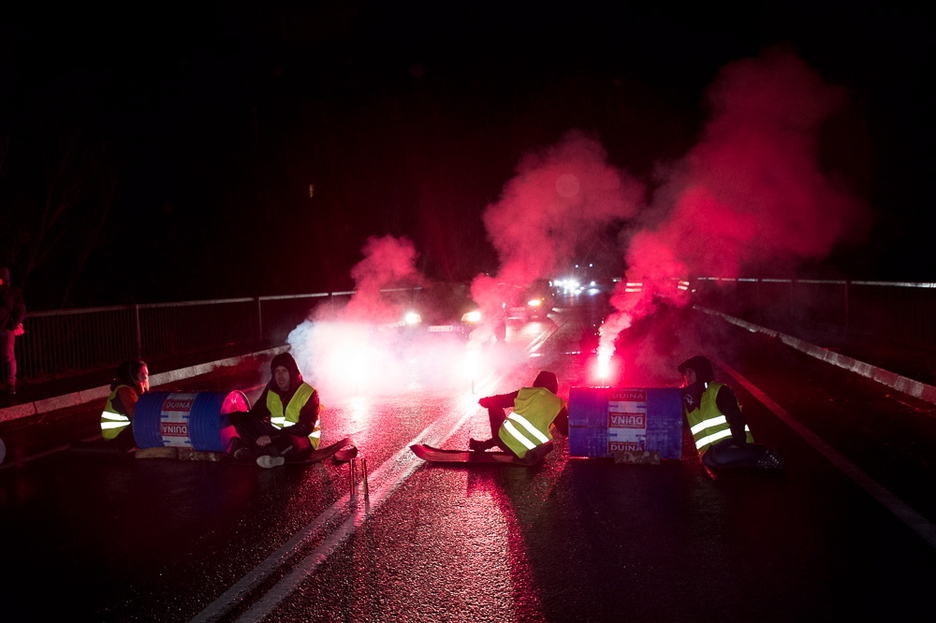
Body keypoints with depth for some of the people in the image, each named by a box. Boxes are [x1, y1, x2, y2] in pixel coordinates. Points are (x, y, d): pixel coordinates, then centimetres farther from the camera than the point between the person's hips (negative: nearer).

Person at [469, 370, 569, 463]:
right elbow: (566, 431, 18)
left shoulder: (525, 392, 12)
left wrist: (484, 401, 40)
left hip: (504, 440, -1)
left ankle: (485, 445, 21)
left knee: (493, 405, 23)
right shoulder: (558, 404, 11)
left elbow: (496, 401, 18)